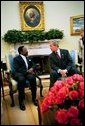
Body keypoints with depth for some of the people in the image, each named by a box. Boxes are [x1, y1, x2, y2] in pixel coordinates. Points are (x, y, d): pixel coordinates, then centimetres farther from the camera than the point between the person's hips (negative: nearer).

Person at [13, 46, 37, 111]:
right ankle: (21, 100, -29)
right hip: (19, 74, -4)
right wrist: (27, 71, -19)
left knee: (33, 78, -32)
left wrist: (32, 68, -4)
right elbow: (17, 69, -9)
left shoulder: (28, 58, 22)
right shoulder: (16, 59, 4)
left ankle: (34, 98, -21)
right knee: (21, 79, -39)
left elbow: (33, 65, 21)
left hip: (28, 73, 4)